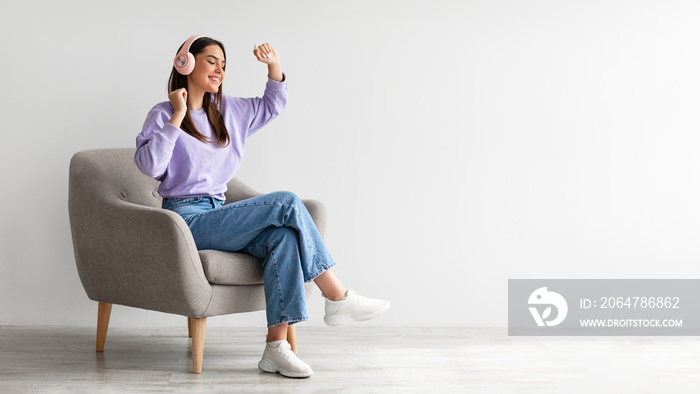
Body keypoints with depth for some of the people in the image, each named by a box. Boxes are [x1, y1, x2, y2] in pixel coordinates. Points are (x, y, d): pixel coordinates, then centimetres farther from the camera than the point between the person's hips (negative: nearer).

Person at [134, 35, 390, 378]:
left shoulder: (226, 110, 18)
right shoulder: (163, 115, -1)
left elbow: (271, 106, 28)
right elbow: (149, 164, -17)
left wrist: (274, 65, 12)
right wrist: (177, 117, -15)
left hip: (217, 215, 7)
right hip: (187, 220, -6)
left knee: (283, 236, -27)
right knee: (287, 203, -22)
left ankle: (276, 345, -32)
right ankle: (337, 298, -15)